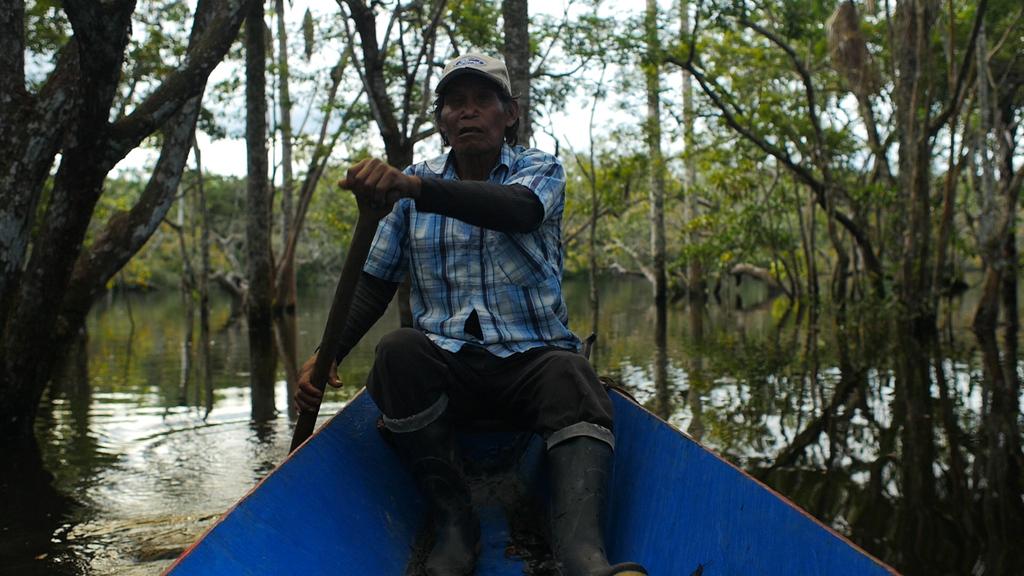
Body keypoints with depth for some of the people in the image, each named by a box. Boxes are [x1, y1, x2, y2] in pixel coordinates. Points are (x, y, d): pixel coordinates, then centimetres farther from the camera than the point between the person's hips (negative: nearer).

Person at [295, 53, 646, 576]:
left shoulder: (541, 170, 4)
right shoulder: (413, 188, 12)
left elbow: (516, 209, -22)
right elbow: (374, 285, 11)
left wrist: (411, 186, -40)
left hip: (533, 357, -1)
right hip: (445, 362, 2)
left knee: (572, 379, -33)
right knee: (398, 351, -31)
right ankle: (453, 524, -21)